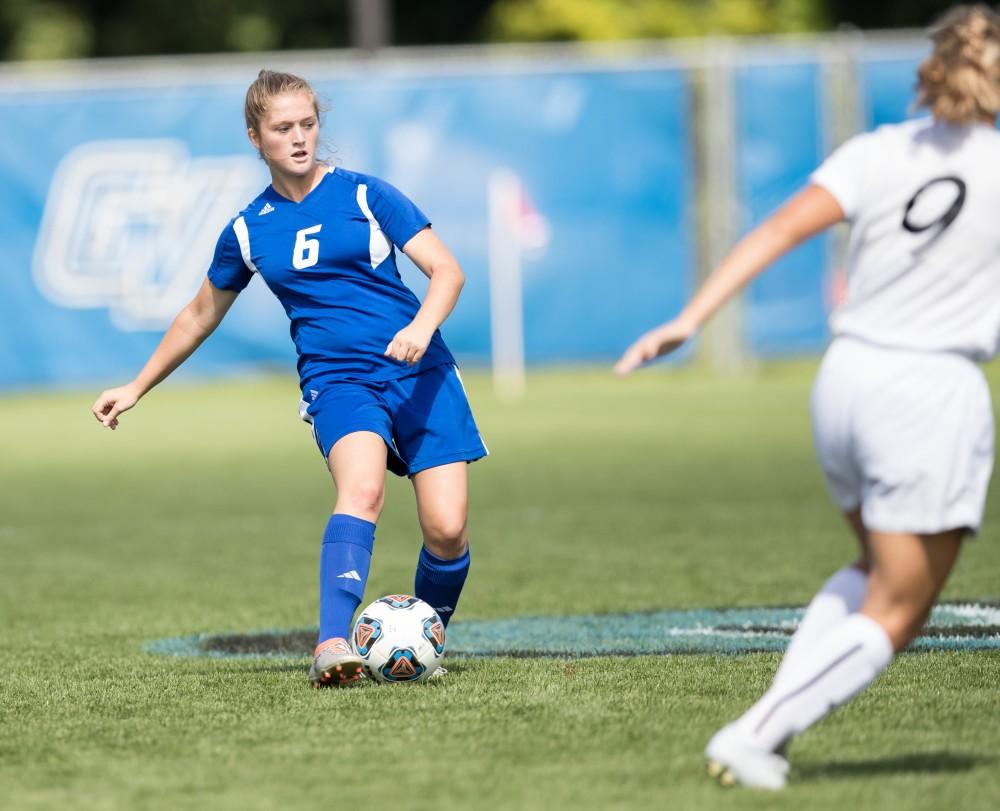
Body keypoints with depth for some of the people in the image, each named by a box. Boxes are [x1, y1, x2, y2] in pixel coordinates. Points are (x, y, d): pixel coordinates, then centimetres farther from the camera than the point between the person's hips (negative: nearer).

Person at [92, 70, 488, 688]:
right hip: (338, 380, 0)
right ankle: (333, 646, -45)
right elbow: (202, 314, 24)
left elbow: (447, 271, 0)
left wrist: (422, 325, -21)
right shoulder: (248, 231, 8)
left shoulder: (365, 195, 2)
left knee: (447, 529, -11)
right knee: (362, 489, -32)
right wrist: (136, 388, 27)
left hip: (420, 374, 0)